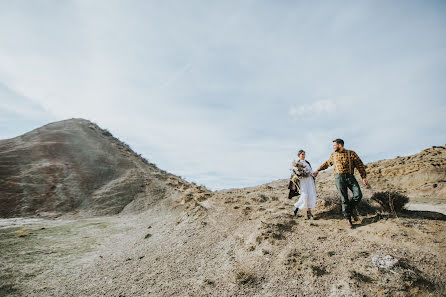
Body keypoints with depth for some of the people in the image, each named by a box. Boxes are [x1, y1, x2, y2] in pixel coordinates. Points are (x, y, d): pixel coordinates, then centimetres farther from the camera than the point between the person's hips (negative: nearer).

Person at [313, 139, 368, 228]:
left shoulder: (351, 153, 7)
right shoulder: (333, 155, 16)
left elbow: (360, 165, 6)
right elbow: (327, 163, 31)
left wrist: (364, 177, 0)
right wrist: (318, 170, 36)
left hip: (350, 177, 0)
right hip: (339, 177, 1)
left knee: (358, 195, -14)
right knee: (344, 199, -4)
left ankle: (351, 209, 15)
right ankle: (348, 219, 4)